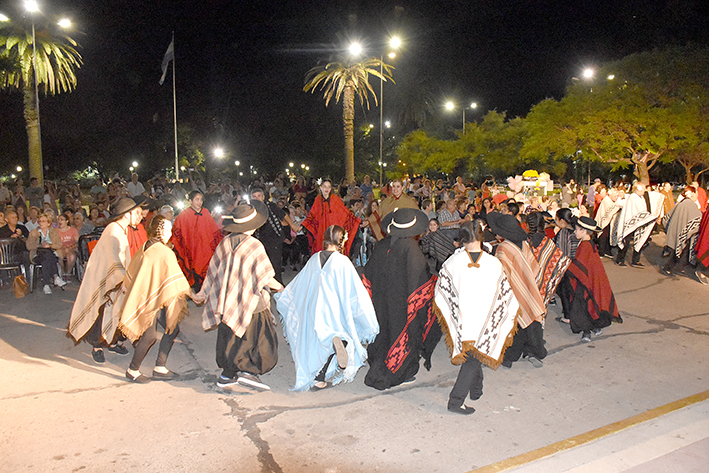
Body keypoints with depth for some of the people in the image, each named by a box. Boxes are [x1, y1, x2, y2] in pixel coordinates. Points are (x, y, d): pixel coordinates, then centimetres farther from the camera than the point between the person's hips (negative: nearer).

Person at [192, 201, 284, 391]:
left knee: (229, 337, 16)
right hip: (250, 303, -6)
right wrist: (280, 288, 4)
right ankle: (248, 371, -3)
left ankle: (227, 375, 21)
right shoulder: (254, 246, -16)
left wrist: (203, 294, 22)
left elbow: (213, 271, 8)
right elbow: (265, 278, -14)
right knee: (260, 336, 6)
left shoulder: (224, 243, 0)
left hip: (227, 302, 6)